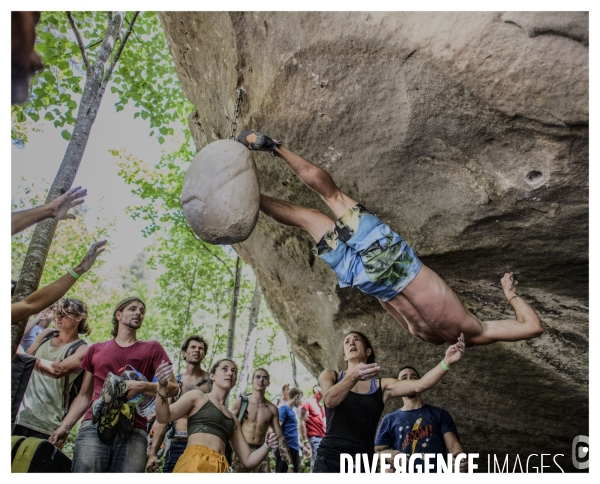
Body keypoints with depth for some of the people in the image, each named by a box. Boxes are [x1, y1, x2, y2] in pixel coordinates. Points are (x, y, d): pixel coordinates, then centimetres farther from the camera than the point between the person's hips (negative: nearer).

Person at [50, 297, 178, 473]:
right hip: (94, 427, 1)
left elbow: (172, 388, 5)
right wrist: (65, 426, 10)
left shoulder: (152, 349, 13)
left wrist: (142, 386, -11)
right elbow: (84, 395, 22)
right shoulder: (96, 350, 20)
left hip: (133, 433, -1)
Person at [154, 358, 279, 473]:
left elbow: (248, 461, 24)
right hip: (194, 463, -5)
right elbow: (163, 417, -1)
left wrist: (266, 446, 4)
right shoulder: (197, 396, 14)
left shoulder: (233, 420, 25)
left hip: (221, 468, 5)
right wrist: (162, 387, -19)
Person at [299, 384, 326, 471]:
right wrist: (305, 441, -16)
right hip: (314, 438, -7)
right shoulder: (308, 403, 0)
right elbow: (302, 423, -8)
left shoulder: (321, 407, 23)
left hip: (323, 439, 8)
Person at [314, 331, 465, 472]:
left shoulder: (382, 386, 8)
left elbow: (420, 385, -7)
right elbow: (329, 401, -15)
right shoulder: (330, 376, 6)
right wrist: (353, 376, -33)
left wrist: (446, 362, -24)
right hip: (330, 458, -1)